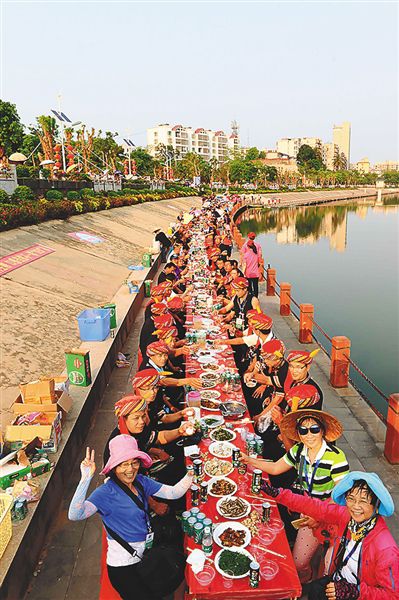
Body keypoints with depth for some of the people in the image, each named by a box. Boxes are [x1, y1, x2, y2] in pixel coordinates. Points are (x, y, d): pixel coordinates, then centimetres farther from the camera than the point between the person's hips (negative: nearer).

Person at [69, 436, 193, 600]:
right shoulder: (106, 492, -21)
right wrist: (85, 478, -47)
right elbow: (75, 515, -36)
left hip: (147, 553, 6)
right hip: (123, 565, -6)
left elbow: (173, 493, -4)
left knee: (179, 576, 8)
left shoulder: (140, 481, -2)